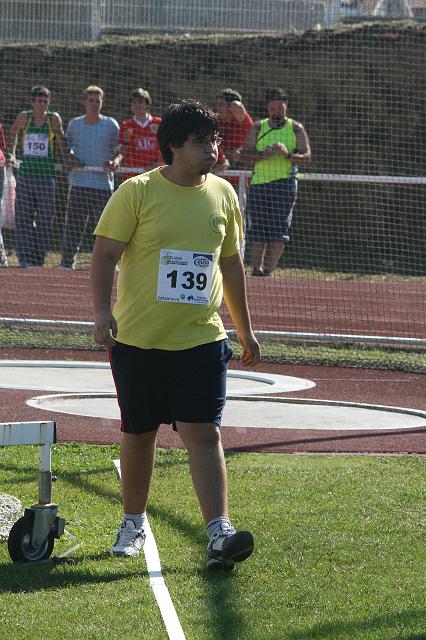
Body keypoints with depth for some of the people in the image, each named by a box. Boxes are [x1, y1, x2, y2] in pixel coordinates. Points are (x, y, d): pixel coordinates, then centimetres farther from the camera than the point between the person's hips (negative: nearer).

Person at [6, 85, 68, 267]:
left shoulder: (53, 118, 1)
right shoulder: (24, 117, 3)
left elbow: (61, 139, 13)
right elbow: (13, 132, 21)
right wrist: (11, 154, 17)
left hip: (46, 173, 0)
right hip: (25, 172, 0)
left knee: (45, 217, 2)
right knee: (23, 215, -6)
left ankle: (38, 258, 10)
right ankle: (25, 256, -7)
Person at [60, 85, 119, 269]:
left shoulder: (111, 124, 5)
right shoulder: (74, 124, 9)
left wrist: (114, 162, -12)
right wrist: (71, 161, -5)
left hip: (103, 183, -1)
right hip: (78, 183, 1)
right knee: (73, 224, -3)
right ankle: (67, 261, 1)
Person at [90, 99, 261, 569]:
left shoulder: (222, 194, 8)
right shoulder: (138, 193, -5)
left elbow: (231, 264, 18)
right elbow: (105, 254, -7)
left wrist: (245, 330, 21)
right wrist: (102, 311, -21)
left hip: (201, 340, 2)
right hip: (139, 338, -2)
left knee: (204, 433, -10)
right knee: (138, 434, 9)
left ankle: (219, 535, -15)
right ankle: (133, 523, 27)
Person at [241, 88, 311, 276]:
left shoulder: (296, 129, 8)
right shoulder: (258, 128, 13)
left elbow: (307, 158, 2)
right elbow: (245, 153, 5)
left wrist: (288, 154, -16)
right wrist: (262, 155, -14)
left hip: (284, 183, -2)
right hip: (258, 183, 2)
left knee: (279, 228, -10)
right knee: (257, 228, 2)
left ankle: (269, 270, -12)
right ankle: (257, 269, 7)